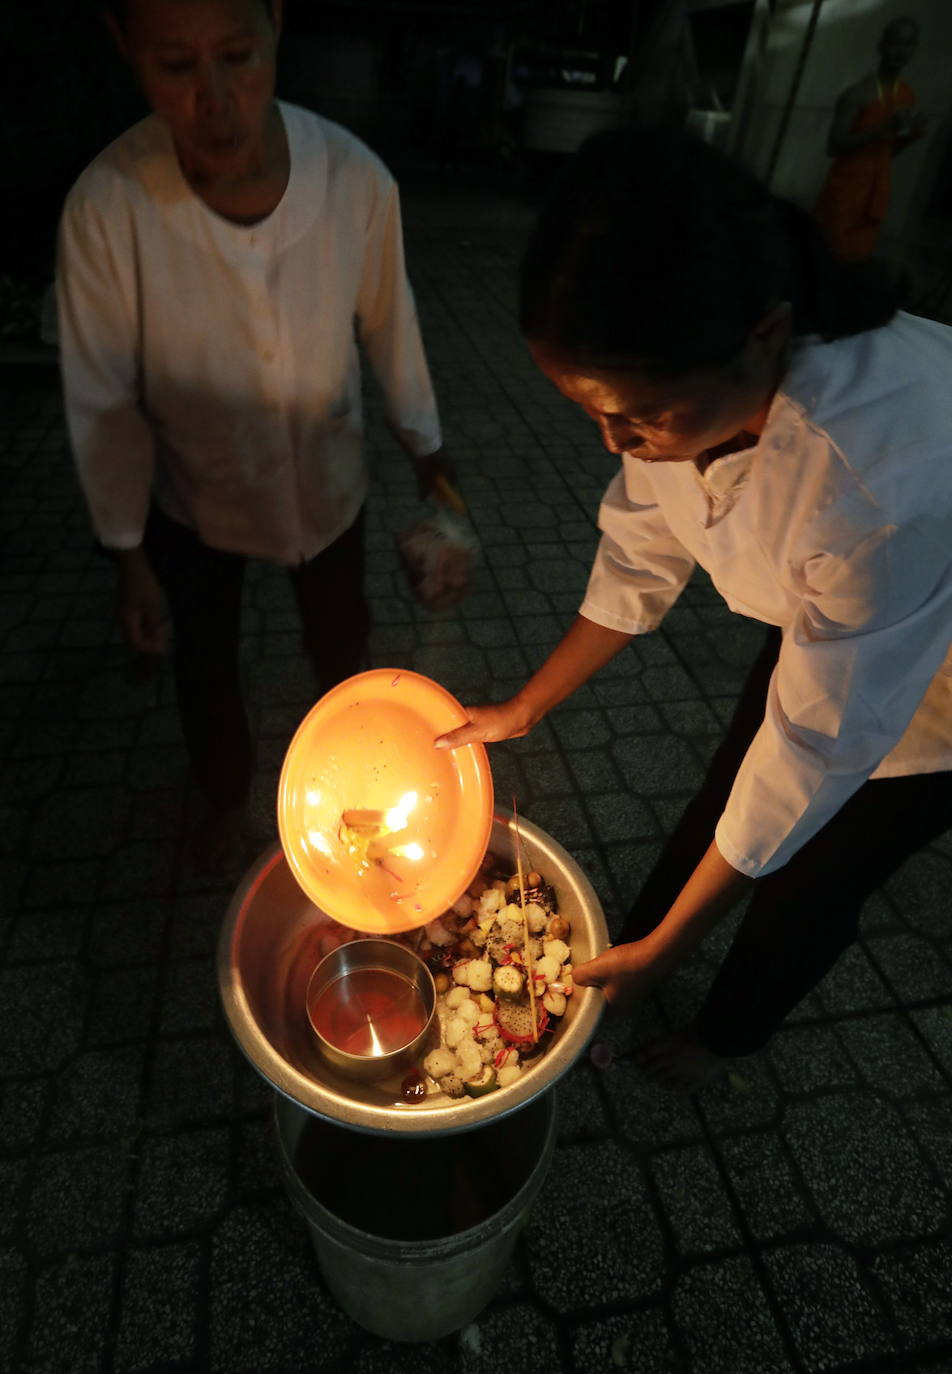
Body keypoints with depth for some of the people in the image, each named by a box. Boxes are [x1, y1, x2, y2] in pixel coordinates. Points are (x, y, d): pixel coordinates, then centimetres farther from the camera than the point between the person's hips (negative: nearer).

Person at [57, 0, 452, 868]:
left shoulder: (356, 178, -23)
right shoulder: (107, 208, -26)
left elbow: (388, 319, -4)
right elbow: (103, 400, -15)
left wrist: (424, 440, 6)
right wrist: (127, 550, -8)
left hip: (327, 480, 1)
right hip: (193, 498, 0)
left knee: (342, 642, 22)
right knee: (205, 660, 19)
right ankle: (227, 798, 53)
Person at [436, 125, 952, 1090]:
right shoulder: (701, 377, -25)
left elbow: (815, 754, -33)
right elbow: (642, 558, -10)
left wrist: (662, 951, -21)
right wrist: (524, 709, -3)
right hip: (815, 629, 5)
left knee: (809, 883, 10)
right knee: (725, 798, 18)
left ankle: (728, 1033, 44)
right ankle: (627, 950, 47)